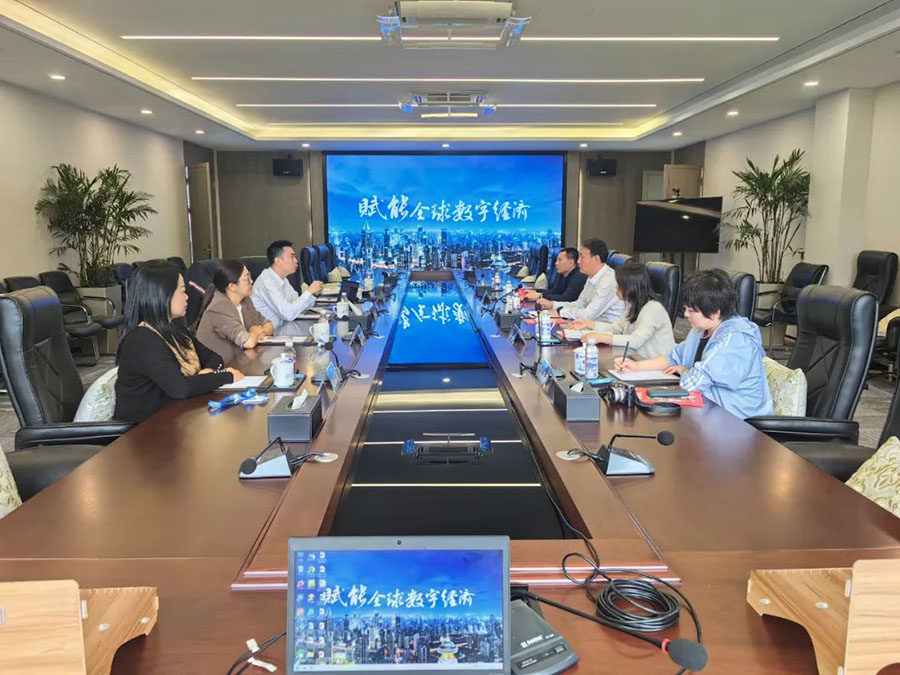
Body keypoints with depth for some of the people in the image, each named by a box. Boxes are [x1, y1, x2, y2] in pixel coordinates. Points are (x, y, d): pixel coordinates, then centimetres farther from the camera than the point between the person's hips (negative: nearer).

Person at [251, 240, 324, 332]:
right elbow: (289, 314, -27)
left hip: (281, 328, 9)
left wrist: (313, 294, -5)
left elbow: (298, 308, 12)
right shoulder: (267, 282, -21)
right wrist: (309, 292, -19)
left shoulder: (283, 279, 8)